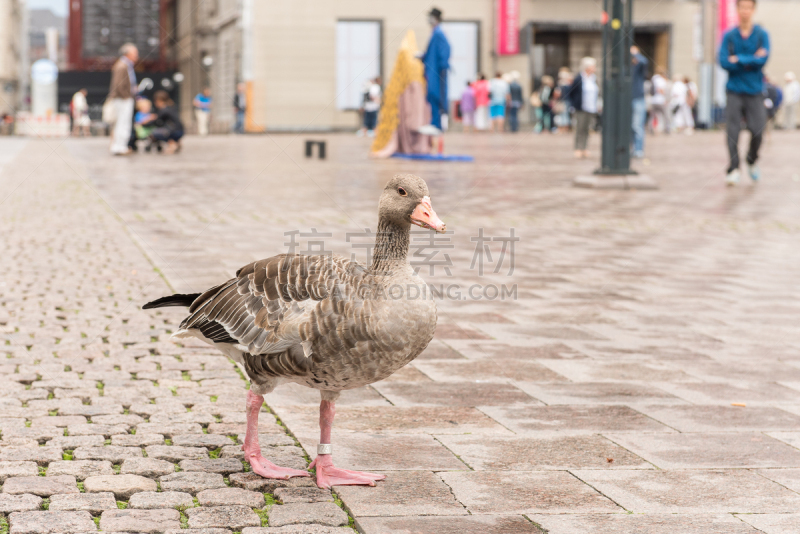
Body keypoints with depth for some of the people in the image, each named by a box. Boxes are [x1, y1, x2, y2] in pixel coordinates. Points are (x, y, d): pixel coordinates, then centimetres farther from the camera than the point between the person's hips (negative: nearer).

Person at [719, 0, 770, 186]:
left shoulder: (762, 35, 3)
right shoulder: (729, 36, 4)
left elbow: (763, 60, -10)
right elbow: (724, 62, -8)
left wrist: (738, 60, -10)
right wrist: (752, 60, -9)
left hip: (754, 90, 0)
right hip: (734, 90, 0)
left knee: (757, 130, -3)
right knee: (732, 132, -10)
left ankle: (752, 162, 23)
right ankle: (733, 169, -7)